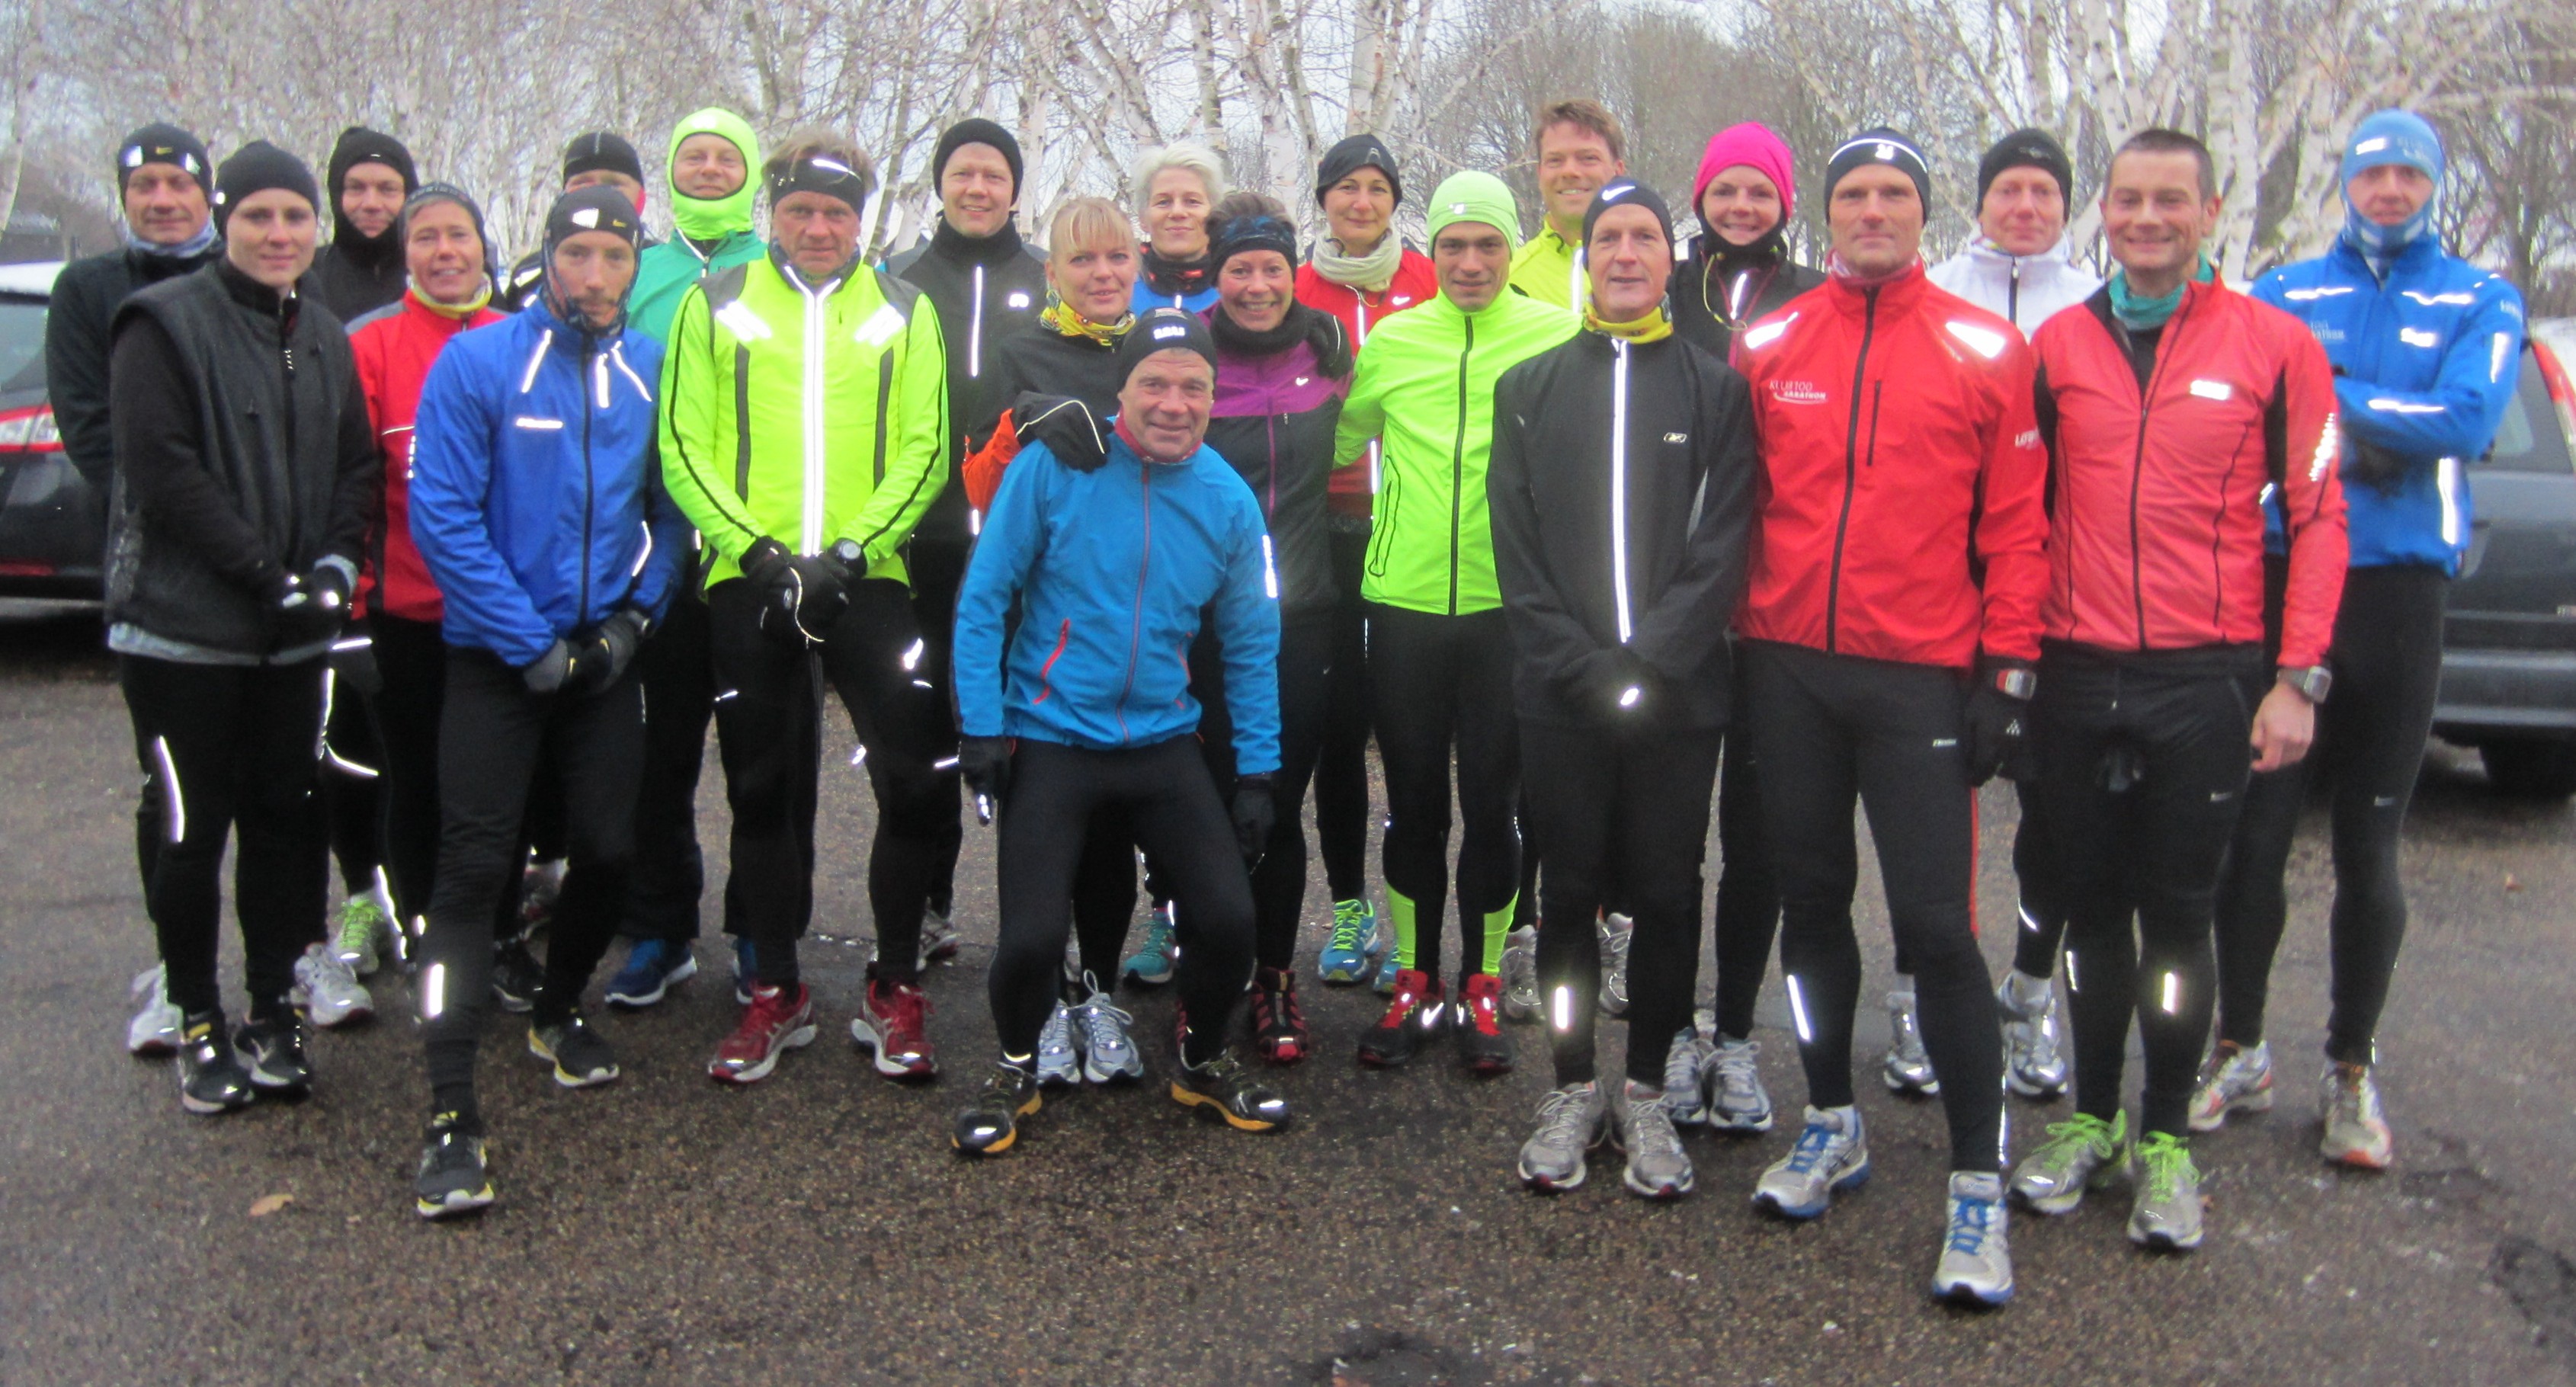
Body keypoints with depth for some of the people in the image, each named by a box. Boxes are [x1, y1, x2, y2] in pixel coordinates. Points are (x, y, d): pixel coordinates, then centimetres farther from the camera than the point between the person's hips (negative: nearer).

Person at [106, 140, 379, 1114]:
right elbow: (160, 468, -14)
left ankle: (274, 1011, 21)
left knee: (282, 816, 10)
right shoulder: (164, 324, -6)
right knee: (192, 830, 0)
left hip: (292, 634, 5)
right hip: (183, 629, -5)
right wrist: (265, 571, -17)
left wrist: (337, 558, -5)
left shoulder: (325, 340, 14)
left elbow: (355, 463, 13)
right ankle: (198, 1025, 14)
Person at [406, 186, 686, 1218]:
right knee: (474, 866, -7)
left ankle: (558, 1011, 35)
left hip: (604, 654, 4)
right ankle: (451, 1111, -5)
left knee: (607, 849, 7)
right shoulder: (479, 363, -8)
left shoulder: (653, 371, 2)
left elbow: (671, 508, 8)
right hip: (498, 657, -3)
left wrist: (636, 614, -5)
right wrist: (531, 643, -14)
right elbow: (443, 514, -12)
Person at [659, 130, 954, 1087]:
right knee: (761, 791, 8)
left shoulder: (904, 312, 9)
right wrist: (754, 546, -12)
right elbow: (683, 448, 2)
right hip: (748, 586, 1)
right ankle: (774, 995, 21)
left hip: (869, 582, 0)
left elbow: (925, 451, 2)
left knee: (915, 783, -5)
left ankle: (894, 992, 11)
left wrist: (851, 547, -11)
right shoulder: (714, 306, 8)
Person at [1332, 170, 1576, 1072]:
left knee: (1493, 804, 5)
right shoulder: (1390, 342, 5)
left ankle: (1480, 988, 21)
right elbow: (1335, 442, 16)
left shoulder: (1558, 338, -1)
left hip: (1509, 607, -2)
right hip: (1405, 604, 2)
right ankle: (1416, 986, 23)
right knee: (1414, 803, 10)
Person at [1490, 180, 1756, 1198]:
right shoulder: (1529, 388, 11)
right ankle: (1573, 1087, 22)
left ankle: (1646, 1090, 20)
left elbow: (1722, 547, -2)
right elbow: (1516, 548, 3)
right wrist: (1582, 665, -9)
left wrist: (1647, 663, -13)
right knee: (1569, 893, 7)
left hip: (1679, 693, -1)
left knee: (1666, 897, 5)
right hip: (1561, 692, 1)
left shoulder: (1717, 389, 7)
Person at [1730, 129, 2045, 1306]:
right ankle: (1833, 1125, 31)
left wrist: (2006, 670, -4)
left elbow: (2015, 523, 1)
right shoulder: (1767, 347, 7)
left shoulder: (1985, 350, 1)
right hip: (1790, 669, 3)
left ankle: (1978, 1185, 7)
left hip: (1922, 678, -3)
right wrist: (1743, 639, 4)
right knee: (1809, 900, 13)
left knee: (1933, 924, -5)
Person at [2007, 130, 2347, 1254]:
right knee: (2091, 904, 11)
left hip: (2205, 679, -2)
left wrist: (2295, 677, -6)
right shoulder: (2056, 346, 7)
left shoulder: (2273, 346, 0)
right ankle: (2091, 1118, 27)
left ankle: (2166, 1138, 21)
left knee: (2178, 913, 6)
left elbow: (2318, 518, 0)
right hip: (2076, 677, 2)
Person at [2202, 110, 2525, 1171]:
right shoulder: (2283, 295, 10)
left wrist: (2327, 396, -9)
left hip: (2400, 596, 0)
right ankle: (2241, 1052, 17)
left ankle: (2351, 1069, 20)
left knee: (2368, 851, 7)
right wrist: (2375, 428, -15)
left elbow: (2467, 418, -11)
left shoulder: (2481, 305, 7)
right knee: (2255, 833, 1)